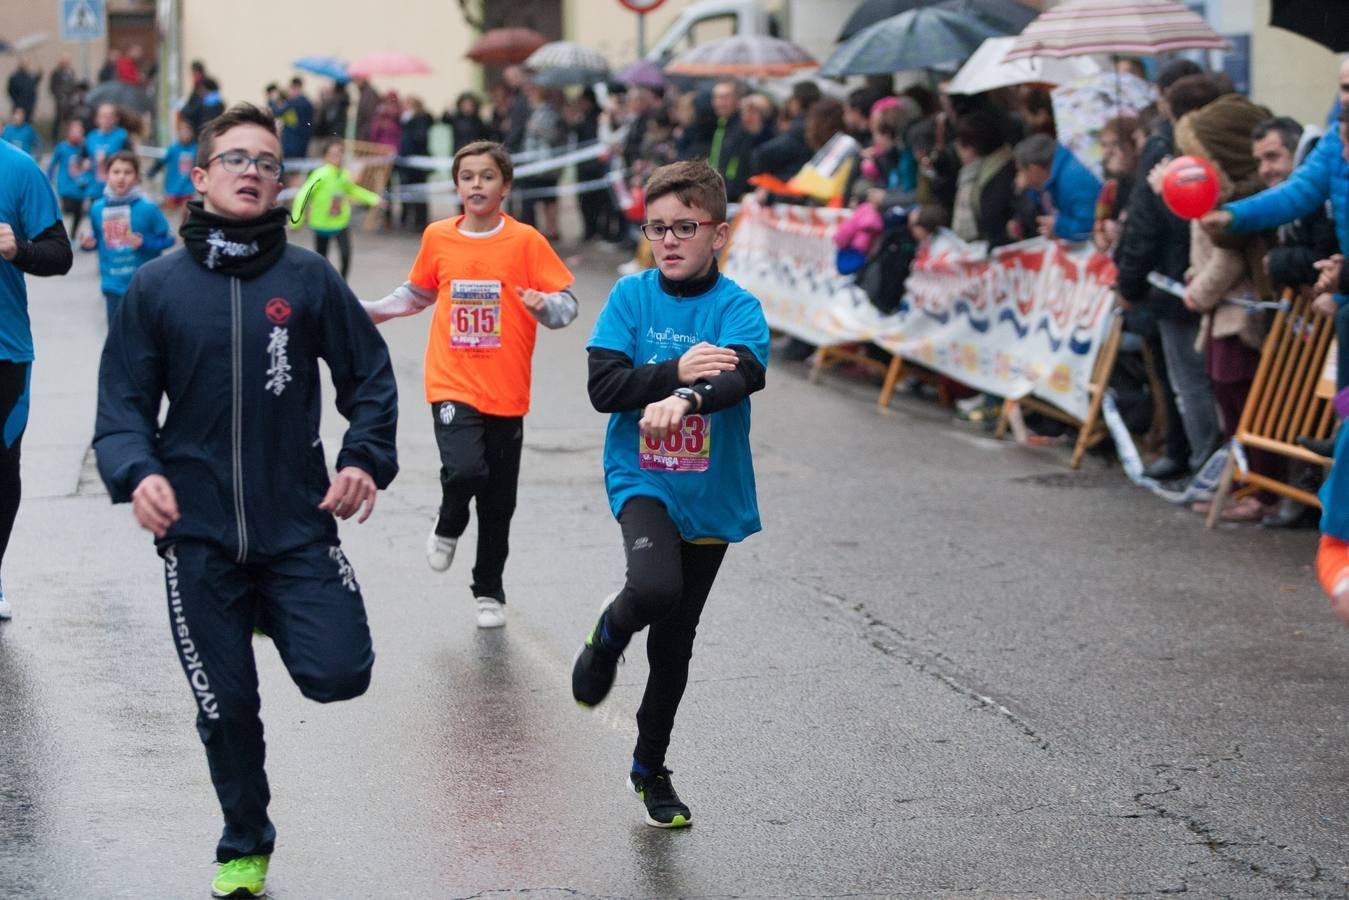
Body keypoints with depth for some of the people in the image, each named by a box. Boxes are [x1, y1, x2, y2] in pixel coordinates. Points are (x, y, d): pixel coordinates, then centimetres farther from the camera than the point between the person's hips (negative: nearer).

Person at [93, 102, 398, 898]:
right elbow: (123, 402, 2)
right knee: (226, 707, 7)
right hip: (198, 534, 0)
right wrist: (136, 472, -16)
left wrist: (366, 459, -9)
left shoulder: (309, 278, -1)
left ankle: (276, 615, 25)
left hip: (298, 525, 0)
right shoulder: (157, 285, 1)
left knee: (338, 674, -11)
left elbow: (370, 377, 6)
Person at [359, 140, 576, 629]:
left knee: (498, 502, 9)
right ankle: (448, 528, 10)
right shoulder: (437, 237, 2)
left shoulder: (525, 241, -6)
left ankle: (489, 591, 29)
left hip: (506, 392, 0)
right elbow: (418, 293, 20)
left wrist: (544, 305, -26)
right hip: (452, 384, 0)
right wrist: (369, 311, 11)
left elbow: (567, 301, -5)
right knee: (464, 470, -24)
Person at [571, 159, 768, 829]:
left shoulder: (738, 308, -6)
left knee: (675, 642, 12)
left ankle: (651, 768, 33)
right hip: (641, 479, -1)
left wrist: (685, 399, -45)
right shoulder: (631, 296, -2)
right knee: (656, 587, -32)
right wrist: (675, 371, -22)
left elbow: (742, 376, -26)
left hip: (711, 494, 1)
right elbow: (602, 386, -9)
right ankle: (608, 636, 4)